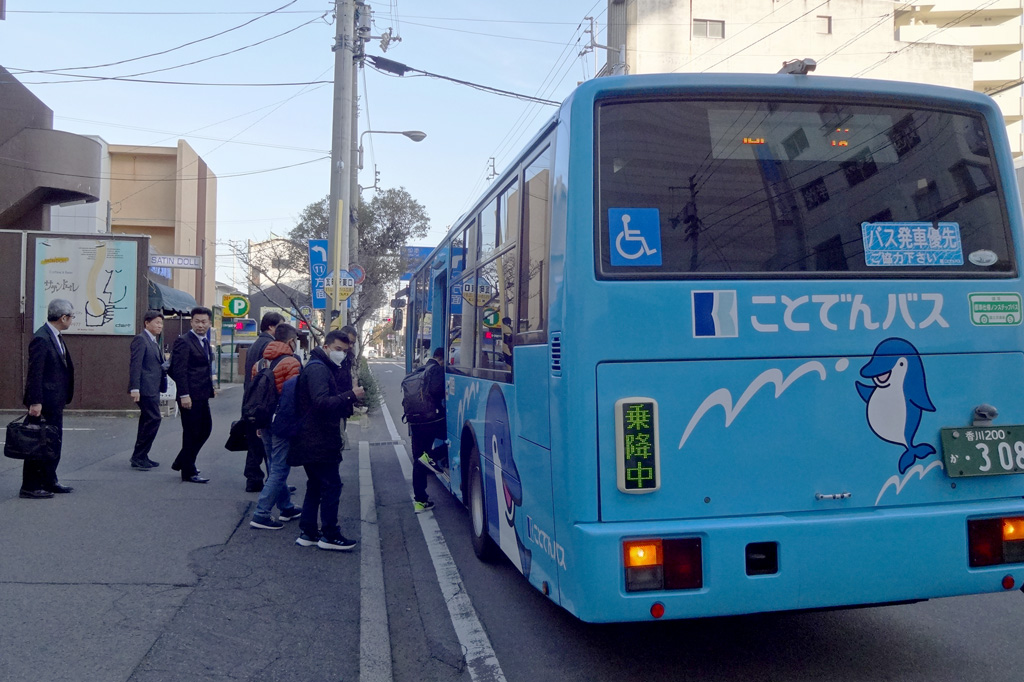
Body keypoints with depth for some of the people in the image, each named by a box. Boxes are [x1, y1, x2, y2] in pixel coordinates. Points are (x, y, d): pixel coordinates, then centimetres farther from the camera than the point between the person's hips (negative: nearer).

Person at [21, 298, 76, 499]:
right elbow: (35, 373, -20)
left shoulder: (56, 337, 13)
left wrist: (64, 397, 16)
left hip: (55, 402, 10)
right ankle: (30, 487, 5)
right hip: (44, 403, -10)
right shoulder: (41, 339, -17)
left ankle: (49, 482, 26)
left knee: (54, 443, 16)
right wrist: (35, 402, -22)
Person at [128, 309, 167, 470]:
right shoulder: (140, 340, -9)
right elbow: (135, 365, -16)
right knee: (153, 419, -12)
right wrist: (134, 388, -22)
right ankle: (138, 457, -6)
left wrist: (165, 368, 7)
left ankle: (140, 457, 19)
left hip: (153, 388, 10)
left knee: (147, 421, 12)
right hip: (145, 388, -10)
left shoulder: (155, 342, 20)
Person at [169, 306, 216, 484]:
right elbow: (179, 370, -17)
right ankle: (188, 472, 10)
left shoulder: (205, 343, 16)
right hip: (190, 396, -9)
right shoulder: (183, 341, -11)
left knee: (205, 428, 15)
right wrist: (184, 395, -22)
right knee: (191, 433, -1)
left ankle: (181, 463, 29)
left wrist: (211, 388, 14)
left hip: (202, 396, 9)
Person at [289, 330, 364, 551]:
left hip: (312, 441, 11)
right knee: (332, 485, -5)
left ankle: (308, 533, 22)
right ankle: (329, 535, 2)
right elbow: (322, 403, -27)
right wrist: (350, 396, -27)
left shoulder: (324, 368, 19)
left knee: (316, 486, 16)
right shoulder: (317, 369, -15)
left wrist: (347, 406, 10)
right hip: (318, 441, -11)